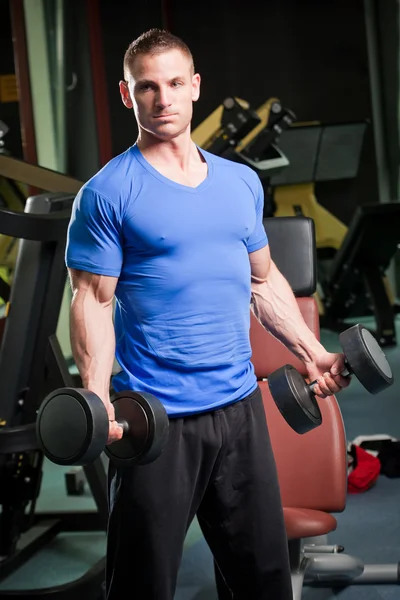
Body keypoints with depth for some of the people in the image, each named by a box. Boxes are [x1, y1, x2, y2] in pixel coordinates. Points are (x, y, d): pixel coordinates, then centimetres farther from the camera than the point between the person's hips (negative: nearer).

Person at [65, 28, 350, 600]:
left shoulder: (242, 182, 10)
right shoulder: (108, 193, -7)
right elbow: (93, 301, -11)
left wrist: (311, 351, 12)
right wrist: (97, 399, -23)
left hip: (240, 404, 5)